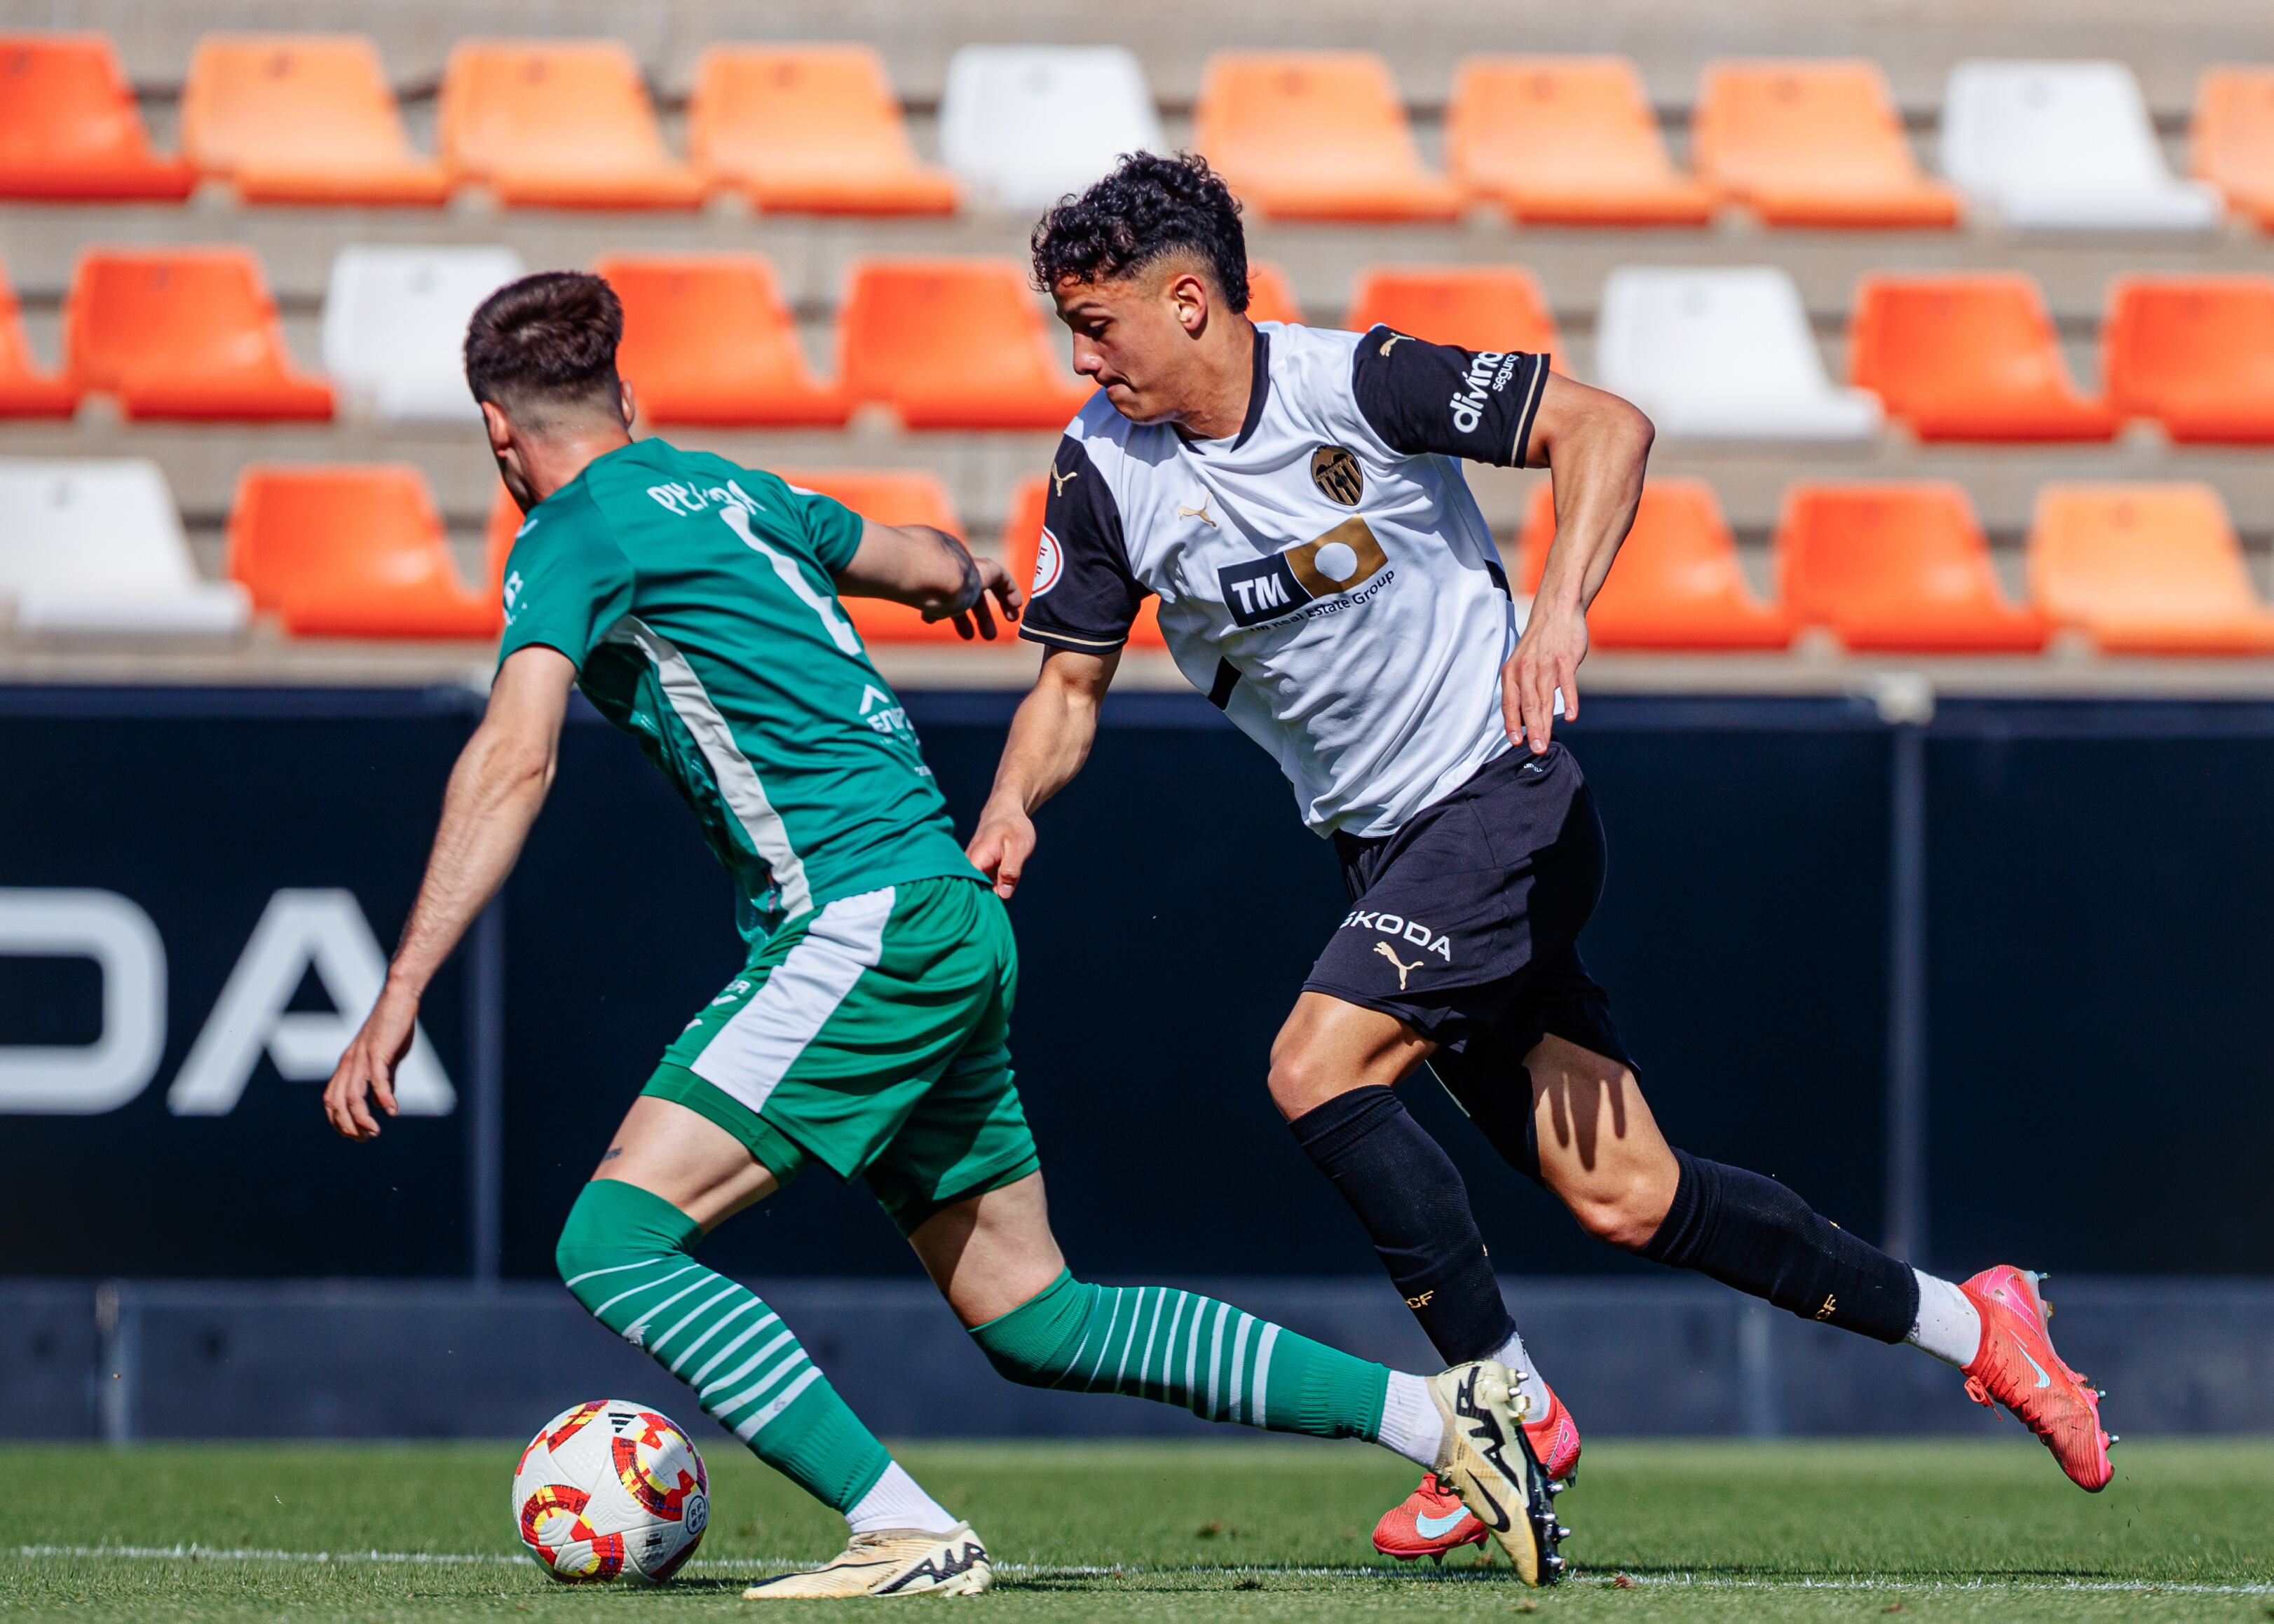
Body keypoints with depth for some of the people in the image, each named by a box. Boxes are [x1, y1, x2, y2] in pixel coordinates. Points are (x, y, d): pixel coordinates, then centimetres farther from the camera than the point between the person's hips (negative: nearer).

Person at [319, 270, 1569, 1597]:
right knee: (1036, 1320, 14)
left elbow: (513, 761, -18)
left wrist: (402, 993, -22)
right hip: (955, 924, 9)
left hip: (863, 925, -9)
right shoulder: (728, 492, 20)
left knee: (616, 1241, -11)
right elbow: (927, 563, 37)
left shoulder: (573, 535, -4)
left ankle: (911, 1537, -20)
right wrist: (969, 574, 62)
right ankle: (1438, 1416, 14)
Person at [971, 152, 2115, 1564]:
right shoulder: (1104, 471, -1)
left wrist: (1561, 610, -30)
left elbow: (1605, 426, -16)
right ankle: (1963, 1325, 16)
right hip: (1388, 852, 6)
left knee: (1317, 1069, -23)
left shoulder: (1353, 384, -16)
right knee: (1619, 1197, 1)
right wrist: (1011, 809, -13)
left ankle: (1511, 1408, -10)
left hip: (1505, 798, -6)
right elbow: (1072, 681, 7)